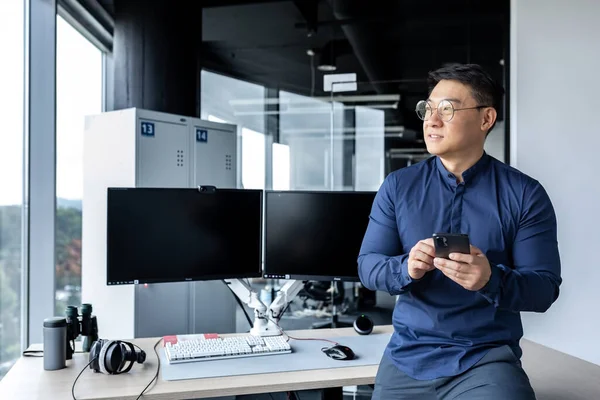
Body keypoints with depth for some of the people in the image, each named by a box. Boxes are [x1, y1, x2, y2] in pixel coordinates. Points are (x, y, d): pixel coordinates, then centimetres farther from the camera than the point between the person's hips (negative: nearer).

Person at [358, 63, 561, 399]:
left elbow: (545, 287, -6)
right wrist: (405, 269, -22)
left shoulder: (526, 195, -3)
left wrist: (492, 281, -27)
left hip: (488, 358, -1)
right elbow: (368, 265, -1)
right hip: (407, 356, 2)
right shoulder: (397, 186, 2)